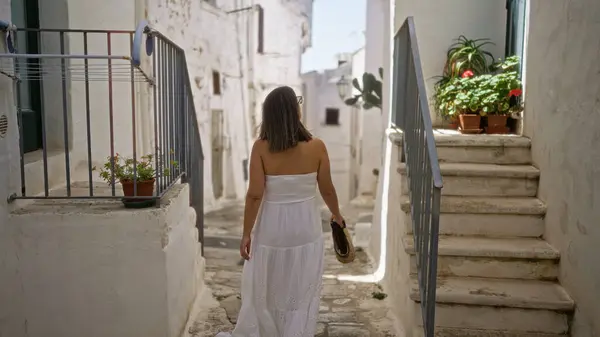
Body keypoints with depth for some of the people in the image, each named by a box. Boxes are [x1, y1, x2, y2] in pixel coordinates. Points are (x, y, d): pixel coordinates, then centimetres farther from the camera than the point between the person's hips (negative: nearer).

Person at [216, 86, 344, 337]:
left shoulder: (261, 148, -14)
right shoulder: (316, 147, -12)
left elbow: (255, 195, -14)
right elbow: (327, 189, -2)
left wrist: (246, 233, -4)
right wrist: (336, 215, 17)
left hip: (272, 228, 0)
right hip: (305, 228, 0)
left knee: (262, 289, 19)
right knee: (301, 293, 15)